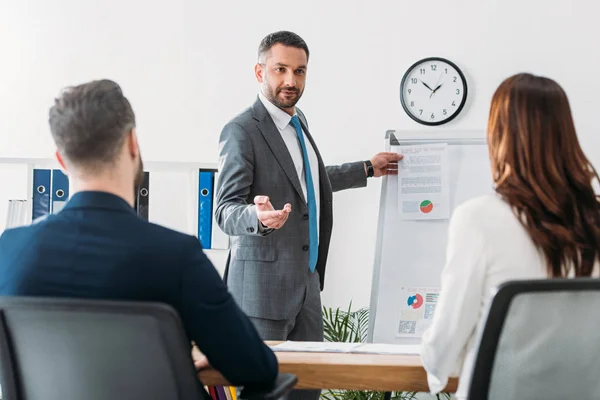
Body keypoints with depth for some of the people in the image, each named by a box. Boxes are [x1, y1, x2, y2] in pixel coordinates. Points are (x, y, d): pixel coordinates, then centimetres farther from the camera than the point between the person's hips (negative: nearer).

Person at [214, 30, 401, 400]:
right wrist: (258, 216, -37)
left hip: (306, 278, 8)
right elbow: (226, 210, -16)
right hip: (265, 280, -8)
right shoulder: (242, 131, -13)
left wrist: (367, 169, 35)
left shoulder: (299, 123, 14)